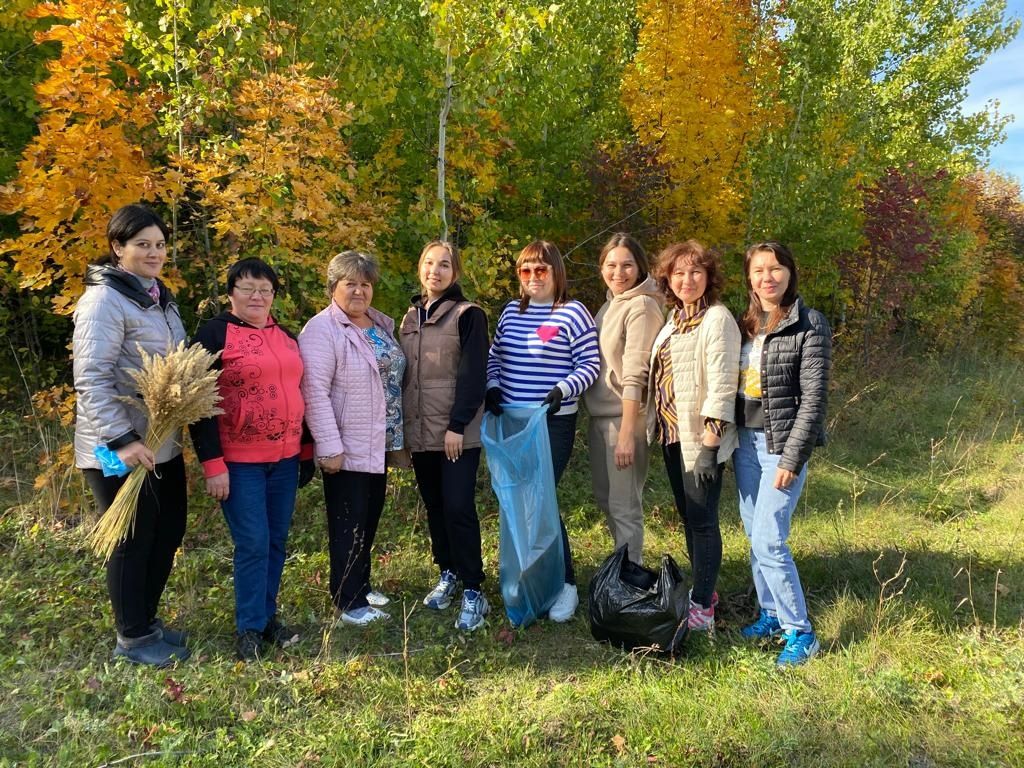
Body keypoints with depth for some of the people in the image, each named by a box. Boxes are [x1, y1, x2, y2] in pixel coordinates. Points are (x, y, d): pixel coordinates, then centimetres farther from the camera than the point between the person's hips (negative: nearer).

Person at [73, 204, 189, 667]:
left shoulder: (159, 297, 13)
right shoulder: (104, 300, -14)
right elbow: (91, 378, -21)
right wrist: (121, 440, -25)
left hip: (163, 444, 9)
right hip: (120, 448, -9)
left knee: (167, 532, 16)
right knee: (133, 540, 3)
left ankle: (147, 620, 33)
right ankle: (133, 639, 19)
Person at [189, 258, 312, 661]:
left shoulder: (286, 336, 14)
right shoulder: (215, 334, -7)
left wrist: (307, 449, 17)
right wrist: (212, 464, -16)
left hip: (284, 459, 6)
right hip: (239, 462, -6)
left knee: (277, 542, 11)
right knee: (253, 545, -4)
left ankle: (268, 615, 26)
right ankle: (249, 629, 11)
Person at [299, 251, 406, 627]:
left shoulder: (382, 324, 10)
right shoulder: (322, 330, -14)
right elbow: (315, 392, -20)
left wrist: (396, 434, 15)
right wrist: (329, 447, -23)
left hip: (379, 444, 8)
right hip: (347, 448, -8)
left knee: (369, 522, 17)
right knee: (348, 527, 3)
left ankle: (361, 587, 32)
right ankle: (349, 603, 14)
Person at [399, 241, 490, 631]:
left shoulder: (468, 315, -4)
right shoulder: (410, 317, 14)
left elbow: (474, 374, -11)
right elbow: (401, 373, 16)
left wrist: (458, 425, -17)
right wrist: (401, 426, 11)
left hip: (457, 431, -6)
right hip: (420, 431, 6)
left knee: (458, 507, -10)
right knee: (434, 506, 13)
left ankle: (473, 592, -1)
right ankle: (448, 574, 28)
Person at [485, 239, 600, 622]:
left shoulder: (573, 313, -6)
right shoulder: (511, 311, 11)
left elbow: (590, 365, -8)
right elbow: (494, 356, 19)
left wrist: (562, 389, -22)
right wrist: (492, 386, 2)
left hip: (554, 423, -6)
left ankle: (565, 583, 8)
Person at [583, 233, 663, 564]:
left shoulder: (641, 306, -12)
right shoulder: (610, 304, 13)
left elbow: (635, 375, -19)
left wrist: (627, 432, -22)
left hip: (624, 416, -9)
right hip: (599, 415, 9)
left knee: (624, 506, -1)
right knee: (604, 498, 19)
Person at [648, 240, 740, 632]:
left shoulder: (717, 319, -12)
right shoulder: (675, 317, 14)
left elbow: (721, 382, -19)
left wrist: (710, 440, -22)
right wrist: (659, 425, 14)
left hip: (700, 438, -8)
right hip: (672, 434, 8)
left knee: (703, 521, -2)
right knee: (687, 516, 15)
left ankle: (702, 609, 7)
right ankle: (702, 588, 29)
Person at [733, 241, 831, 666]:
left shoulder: (810, 325, -9)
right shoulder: (744, 323, 9)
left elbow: (814, 398, -13)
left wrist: (791, 459, -16)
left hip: (781, 442, -6)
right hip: (745, 441, 7)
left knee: (768, 540, -9)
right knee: (755, 536, 13)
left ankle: (800, 633, 6)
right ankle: (770, 614, 29)